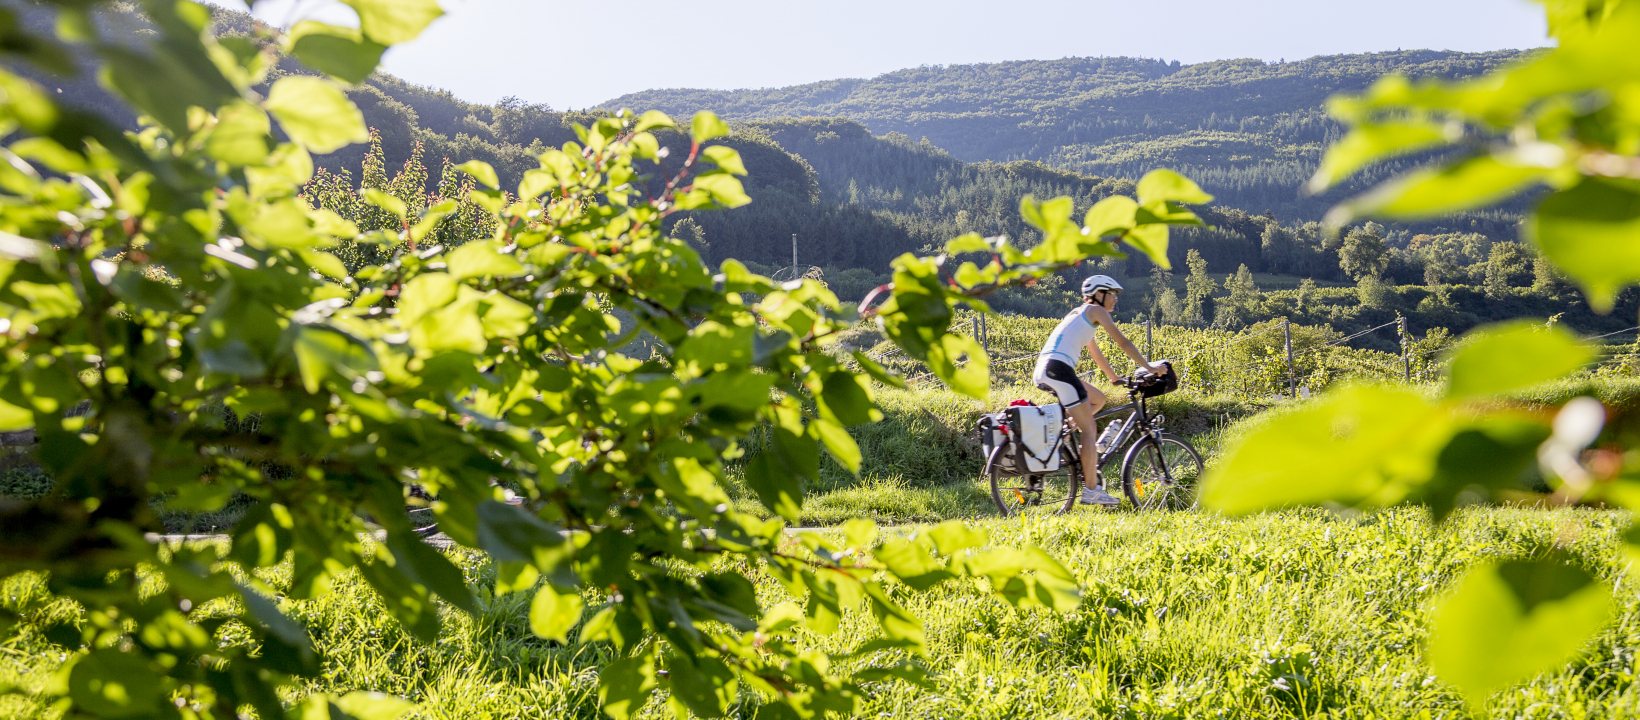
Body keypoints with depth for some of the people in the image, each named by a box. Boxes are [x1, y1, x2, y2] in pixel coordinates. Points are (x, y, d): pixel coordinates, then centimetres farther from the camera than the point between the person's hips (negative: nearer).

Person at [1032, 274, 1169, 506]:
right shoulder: (1095, 310, 5)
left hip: (1042, 370, 9)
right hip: (1059, 368, -9)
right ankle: (1091, 490, -1)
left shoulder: (1078, 313, 30)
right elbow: (1122, 342, 1)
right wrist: (1149, 367, 5)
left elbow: (1095, 353, 39)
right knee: (1089, 430, -2)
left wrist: (1114, 377, 47)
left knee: (1098, 399, 23)